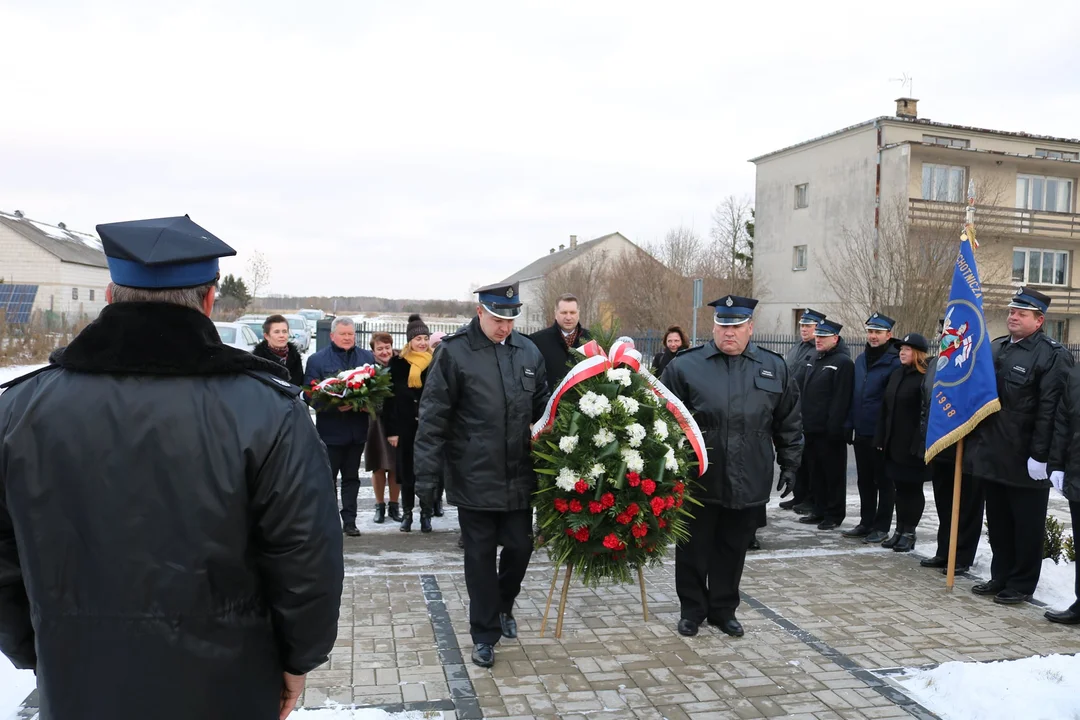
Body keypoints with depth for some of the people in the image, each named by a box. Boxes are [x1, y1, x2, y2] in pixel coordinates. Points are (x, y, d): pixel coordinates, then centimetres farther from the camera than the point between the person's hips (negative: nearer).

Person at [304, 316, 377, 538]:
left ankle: (349, 520, 19)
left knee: (352, 478, 11)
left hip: (358, 429, 3)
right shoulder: (317, 360, -3)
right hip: (331, 429, -3)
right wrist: (335, 407, -20)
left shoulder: (368, 358, 8)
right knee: (327, 478, 6)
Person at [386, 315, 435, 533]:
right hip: (405, 427, 1)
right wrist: (391, 429, -5)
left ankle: (426, 514, 14)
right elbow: (390, 399, 0)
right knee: (406, 471, 9)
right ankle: (407, 513, 22)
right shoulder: (398, 364, 1)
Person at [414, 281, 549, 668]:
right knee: (480, 555, 8)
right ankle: (485, 634, 25)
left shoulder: (527, 351, 4)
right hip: (474, 477, -4)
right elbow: (433, 418, -10)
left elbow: (542, 406, 13)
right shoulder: (454, 352, -10)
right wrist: (427, 473, -12)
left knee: (520, 546, 11)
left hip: (519, 475, 4)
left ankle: (503, 604, 41)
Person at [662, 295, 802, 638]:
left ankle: (724, 609, 31)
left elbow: (788, 424, 12)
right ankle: (692, 609, 27)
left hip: (748, 483, 2)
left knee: (733, 550, 14)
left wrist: (789, 465, 10)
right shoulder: (685, 365, -2)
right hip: (697, 481, -2)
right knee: (694, 549, 10)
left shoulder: (774, 368, 6)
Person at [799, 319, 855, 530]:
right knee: (816, 472, 14)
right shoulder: (815, 361, 17)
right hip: (812, 429, 9)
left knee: (834, 473, 2)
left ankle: (834, 515, 11)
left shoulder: (842, 363, -10)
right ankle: (820, 511, 24)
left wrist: (833, 427, -21)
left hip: (829, 431, -8)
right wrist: (804, 422, 15)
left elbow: (840, 400, -17)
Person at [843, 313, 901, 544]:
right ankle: (866, 522, 26)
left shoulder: (894, 363, -12)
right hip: (861, 432, 7)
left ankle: (882, 527, 16)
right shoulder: (860, 360, 10)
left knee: (884, 481, 6)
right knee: (864, 481, 15)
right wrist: (849, 426, 7)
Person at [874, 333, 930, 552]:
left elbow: (928, 414, -16)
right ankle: (899, 531, 22)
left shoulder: (925, 378, -11)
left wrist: (919, 445, -20)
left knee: (912, 488, 3)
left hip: (913, 446, -7)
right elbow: (885, 408, 13)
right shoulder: (896, 374, 12)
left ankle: (909, 534, 12)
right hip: (893, 444, 7)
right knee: (899, 487, 13)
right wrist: (880, 439, 9)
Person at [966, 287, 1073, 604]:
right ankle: (1000, 578, 29)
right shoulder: (994, 348, 13)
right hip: (993, 456, 7)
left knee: (1027, 527, 6)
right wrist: (974, 441, 13)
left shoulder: (1053, 355, -10)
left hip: (1025, 461, -7)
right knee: (998, 523, 16)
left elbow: (1049, 410, -17)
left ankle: (1021, 585, 18)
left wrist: (1039, 455, -21)